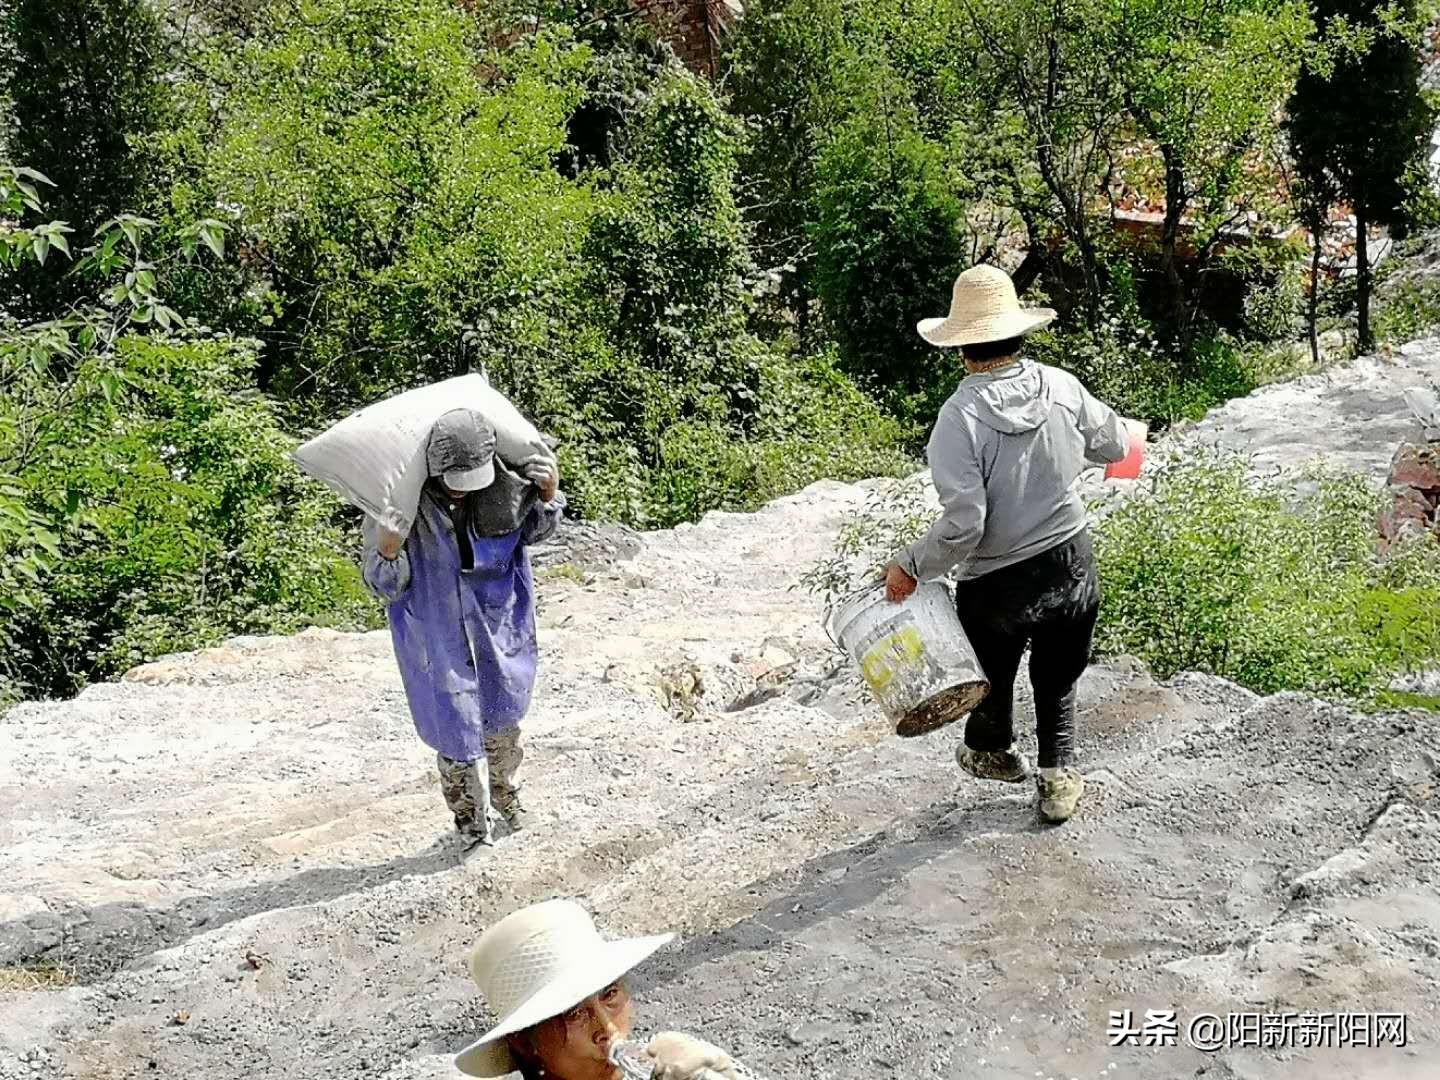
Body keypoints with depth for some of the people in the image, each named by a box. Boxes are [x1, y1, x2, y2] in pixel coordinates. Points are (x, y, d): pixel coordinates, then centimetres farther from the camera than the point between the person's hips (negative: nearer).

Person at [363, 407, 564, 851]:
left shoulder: (502, 488, -15)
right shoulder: (402, 505, -22)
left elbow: (533, 532, 6)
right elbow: (386, 587, -17)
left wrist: (549, 496, -13)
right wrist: (388, 552, -37)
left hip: (498, 627, 3)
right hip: (439, 639, -3)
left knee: (503, 719, 20)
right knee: (457, 730, 8)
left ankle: (506, 795, 46)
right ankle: (471, 818, 32)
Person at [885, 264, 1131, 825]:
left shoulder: (960, 416, -25)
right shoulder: (1061, 386, -12)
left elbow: (962, 525, -28)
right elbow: (1115, 446, 5)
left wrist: (909, 566, -13)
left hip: (998, 582, -3)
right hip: (1071, 562, 3)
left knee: (993, 673, 26)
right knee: (1058, 679, 24)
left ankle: (992, 751, 49)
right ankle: (1058, 778, 28)